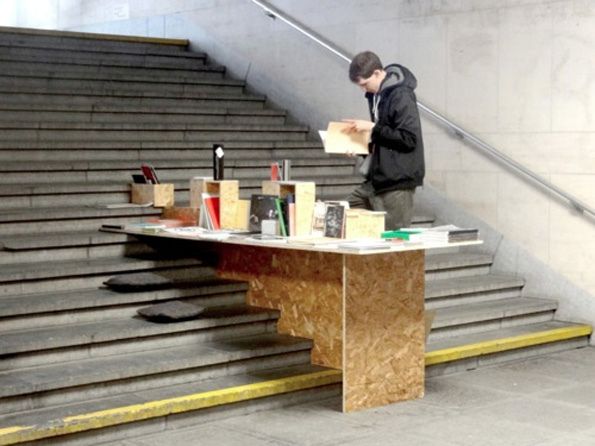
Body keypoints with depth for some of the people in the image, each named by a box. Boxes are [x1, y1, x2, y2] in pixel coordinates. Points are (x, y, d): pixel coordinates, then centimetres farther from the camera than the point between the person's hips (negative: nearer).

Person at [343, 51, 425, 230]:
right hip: (377, 179, 9)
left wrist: (372, 127, -17)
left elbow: (409, 138, -22)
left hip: (398, 182, -9)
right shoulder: (376, 95, 11)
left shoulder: (401, 96, -15)